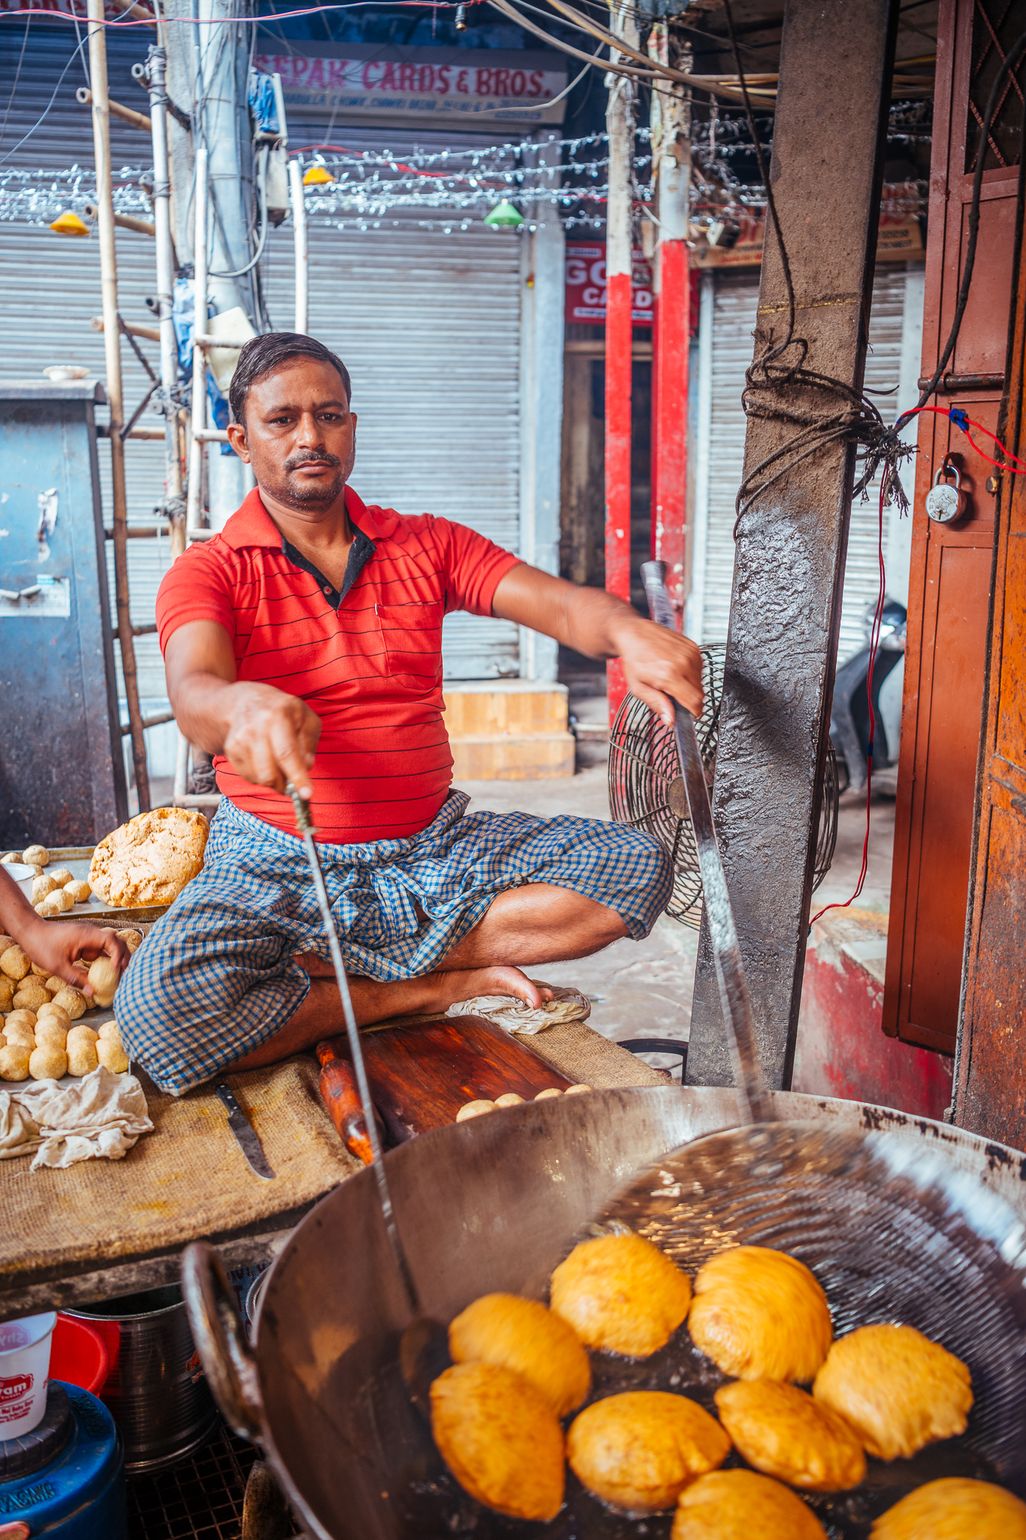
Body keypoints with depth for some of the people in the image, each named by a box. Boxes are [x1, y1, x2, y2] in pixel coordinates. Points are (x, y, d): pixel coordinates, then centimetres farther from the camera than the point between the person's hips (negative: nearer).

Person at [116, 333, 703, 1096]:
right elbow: (193, 690, -24)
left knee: (636, 863, -12)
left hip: (435, 848, 3)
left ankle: (367, 964, -10)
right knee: (158, 1007, -31)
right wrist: (243, 706, -50)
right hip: (280, 865, -3)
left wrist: (628, 632, -32)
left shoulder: (428, 546, 7)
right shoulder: (207, 573, -2)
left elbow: (559, 602, -8)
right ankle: (426, 991, -9)